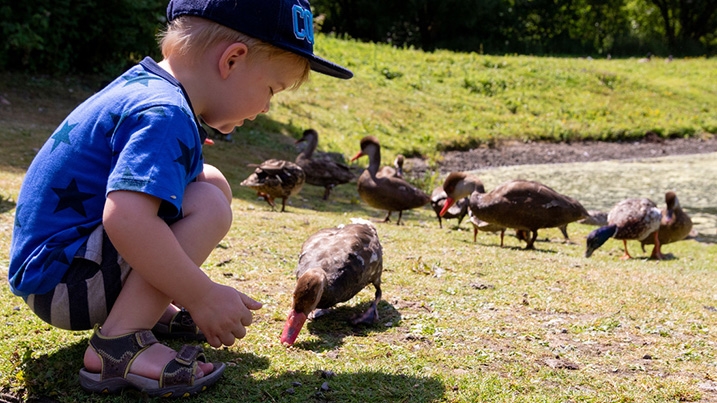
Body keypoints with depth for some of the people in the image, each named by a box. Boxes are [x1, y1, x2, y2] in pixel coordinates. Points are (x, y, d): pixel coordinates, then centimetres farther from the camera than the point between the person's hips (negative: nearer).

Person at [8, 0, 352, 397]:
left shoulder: (144, 83, 7)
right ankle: (118, 343, -22)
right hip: (58, 281, -10)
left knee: (212, 181, 11)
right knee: (208, 206, -24)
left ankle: (151, 306, 10)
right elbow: (124, 218, -40)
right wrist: (203, 297, -32)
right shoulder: (165, 116, -25)